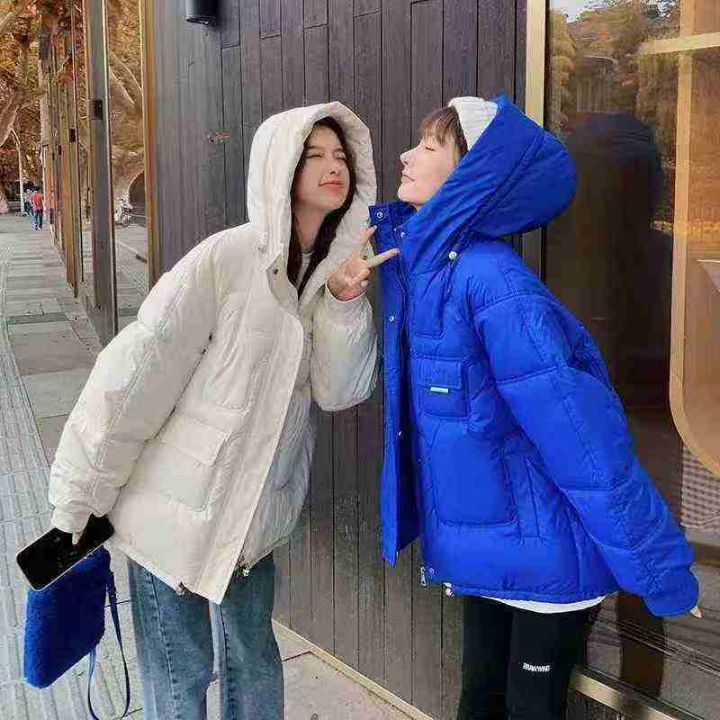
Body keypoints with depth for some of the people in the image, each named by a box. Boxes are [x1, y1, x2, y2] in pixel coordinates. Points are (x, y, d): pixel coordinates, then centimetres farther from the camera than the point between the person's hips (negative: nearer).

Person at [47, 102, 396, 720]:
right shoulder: (226, 259, -20)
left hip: (254, 512, 6)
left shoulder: (338, 269, 0)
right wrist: (77, 503, -15)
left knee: (253, 656, 20)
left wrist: (345, 301, -21)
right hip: (177, 508, -5)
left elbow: (339, 392, -6)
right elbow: (134, 374, -19)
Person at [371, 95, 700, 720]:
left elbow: (583, 438, -26)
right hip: (486, 548, 7)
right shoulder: (419, 260, -1)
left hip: (545, 555, -7)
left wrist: (661, 571, -21)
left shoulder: (489, 281, -26)